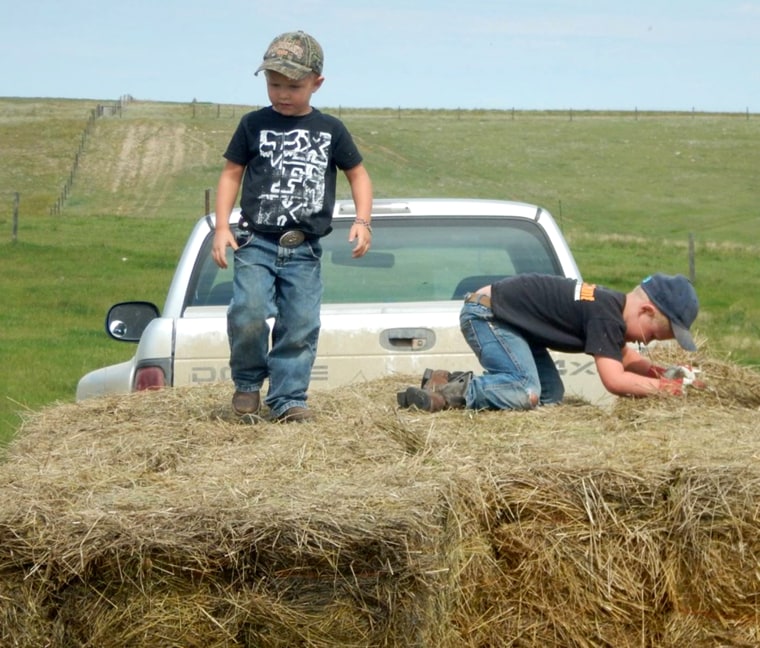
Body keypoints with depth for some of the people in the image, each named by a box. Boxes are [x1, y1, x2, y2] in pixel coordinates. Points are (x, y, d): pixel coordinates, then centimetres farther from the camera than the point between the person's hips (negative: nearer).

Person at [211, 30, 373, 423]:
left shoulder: (330, 130, 9)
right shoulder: (254, 125, 6)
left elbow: (358, 174, 17)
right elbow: (231, 173, 9)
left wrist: (362, 220, 2)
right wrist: (222, 226, -1)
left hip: (305, 250, 2)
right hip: (256, 243, -2)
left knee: (301, 326, -3)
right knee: (249, 313, -19)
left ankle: (287, 399, 7)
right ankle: (247, 382, 3)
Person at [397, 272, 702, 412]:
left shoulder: (613, 305, 8)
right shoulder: (606, 315, -22)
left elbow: (625, 356, 23)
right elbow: (614, 380, -28)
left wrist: (661, 372, 7)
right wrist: (666, 387, -18)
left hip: (505, 318, 11)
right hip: (485, 314, -11)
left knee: (551, 395, 5)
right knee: (527, 393, -26)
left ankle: (455, 381, 9)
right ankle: (445, 394, -18)